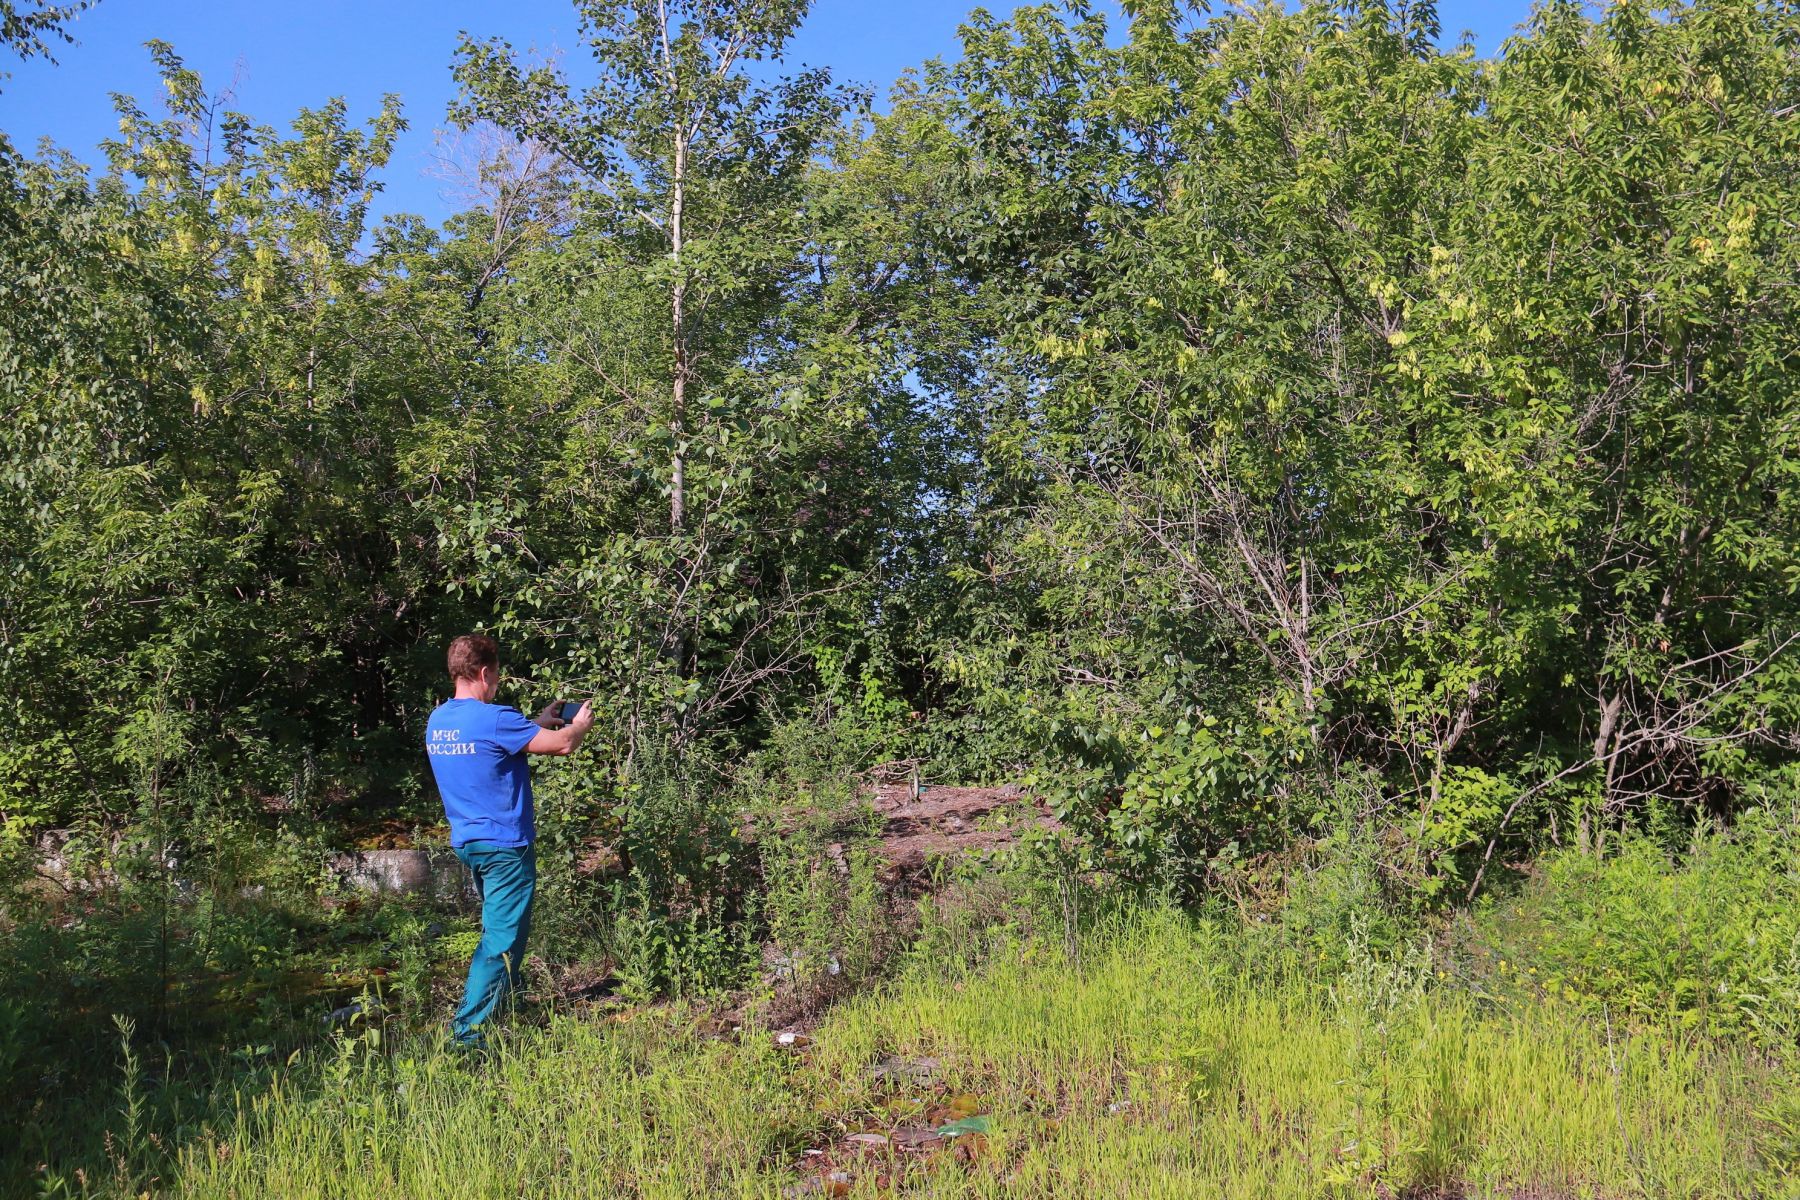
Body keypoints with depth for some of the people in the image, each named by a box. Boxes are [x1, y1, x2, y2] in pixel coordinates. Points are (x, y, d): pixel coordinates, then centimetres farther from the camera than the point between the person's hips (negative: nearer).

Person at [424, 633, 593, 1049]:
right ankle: (468, 1029, -5)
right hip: (504, 845, -9)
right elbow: (562, 744, -16)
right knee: (502, 939, -3)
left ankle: (509, 1000, 41)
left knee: (499, 929, 26)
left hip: (466, 842, 9)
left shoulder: (437, 721, 5)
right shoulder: (493, 719, -21)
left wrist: (539, 723, 23)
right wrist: (581, 723, 5)